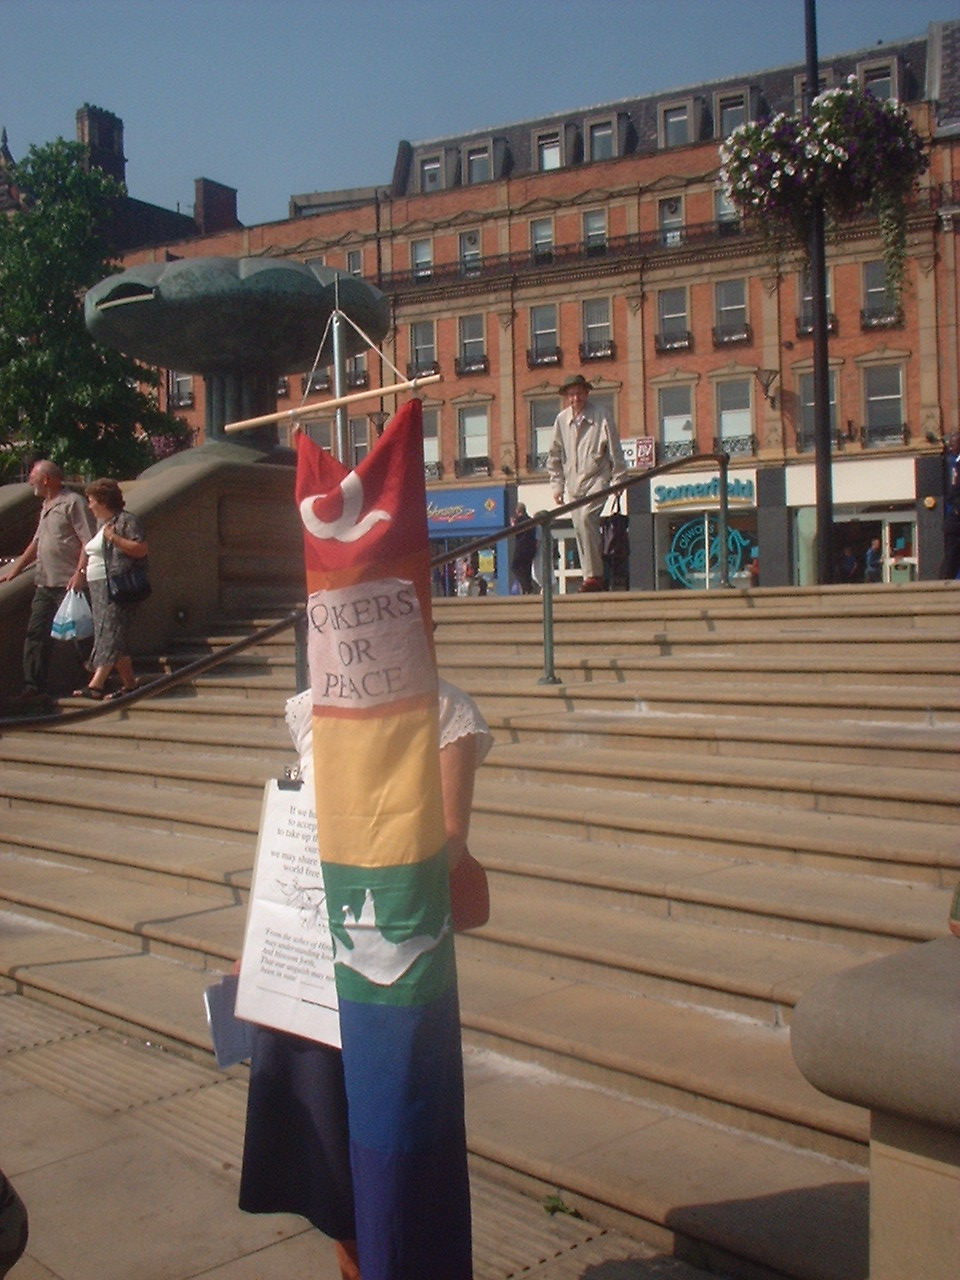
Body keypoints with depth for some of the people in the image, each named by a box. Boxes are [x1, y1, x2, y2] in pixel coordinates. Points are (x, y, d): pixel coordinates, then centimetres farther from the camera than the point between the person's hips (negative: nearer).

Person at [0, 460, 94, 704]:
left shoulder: (73, 503, -8)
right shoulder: (46, 507, 20)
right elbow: (37, 543, 29)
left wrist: (79, 574, -23)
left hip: (68, 584, -9)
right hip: (44, 584, 9)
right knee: (36, 634, 5)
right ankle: (34, 688, 9)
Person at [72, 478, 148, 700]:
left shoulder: (126, 520, -7)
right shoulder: (100, 524, 21)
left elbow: (142, 549, -16)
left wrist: (114, 538, -21)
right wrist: (80, 572, 20)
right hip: (99, 588, 9)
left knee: (110, 634, -15)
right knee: (112, 637, 7)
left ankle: (96, 685, -23)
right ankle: (129, 684, 10)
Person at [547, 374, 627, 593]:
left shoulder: (601, 418, -4)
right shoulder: (562, 420, 6)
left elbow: (615, 453, 0)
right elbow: (555, 456, 15)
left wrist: (617, 482, -2)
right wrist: (557, 484, 11)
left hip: (597, 478, -5)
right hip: (573, 483, 5)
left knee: (586, 517, -25)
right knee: (580, 529, 3)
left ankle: (594, 574, -22)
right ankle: (590, 576, 11)